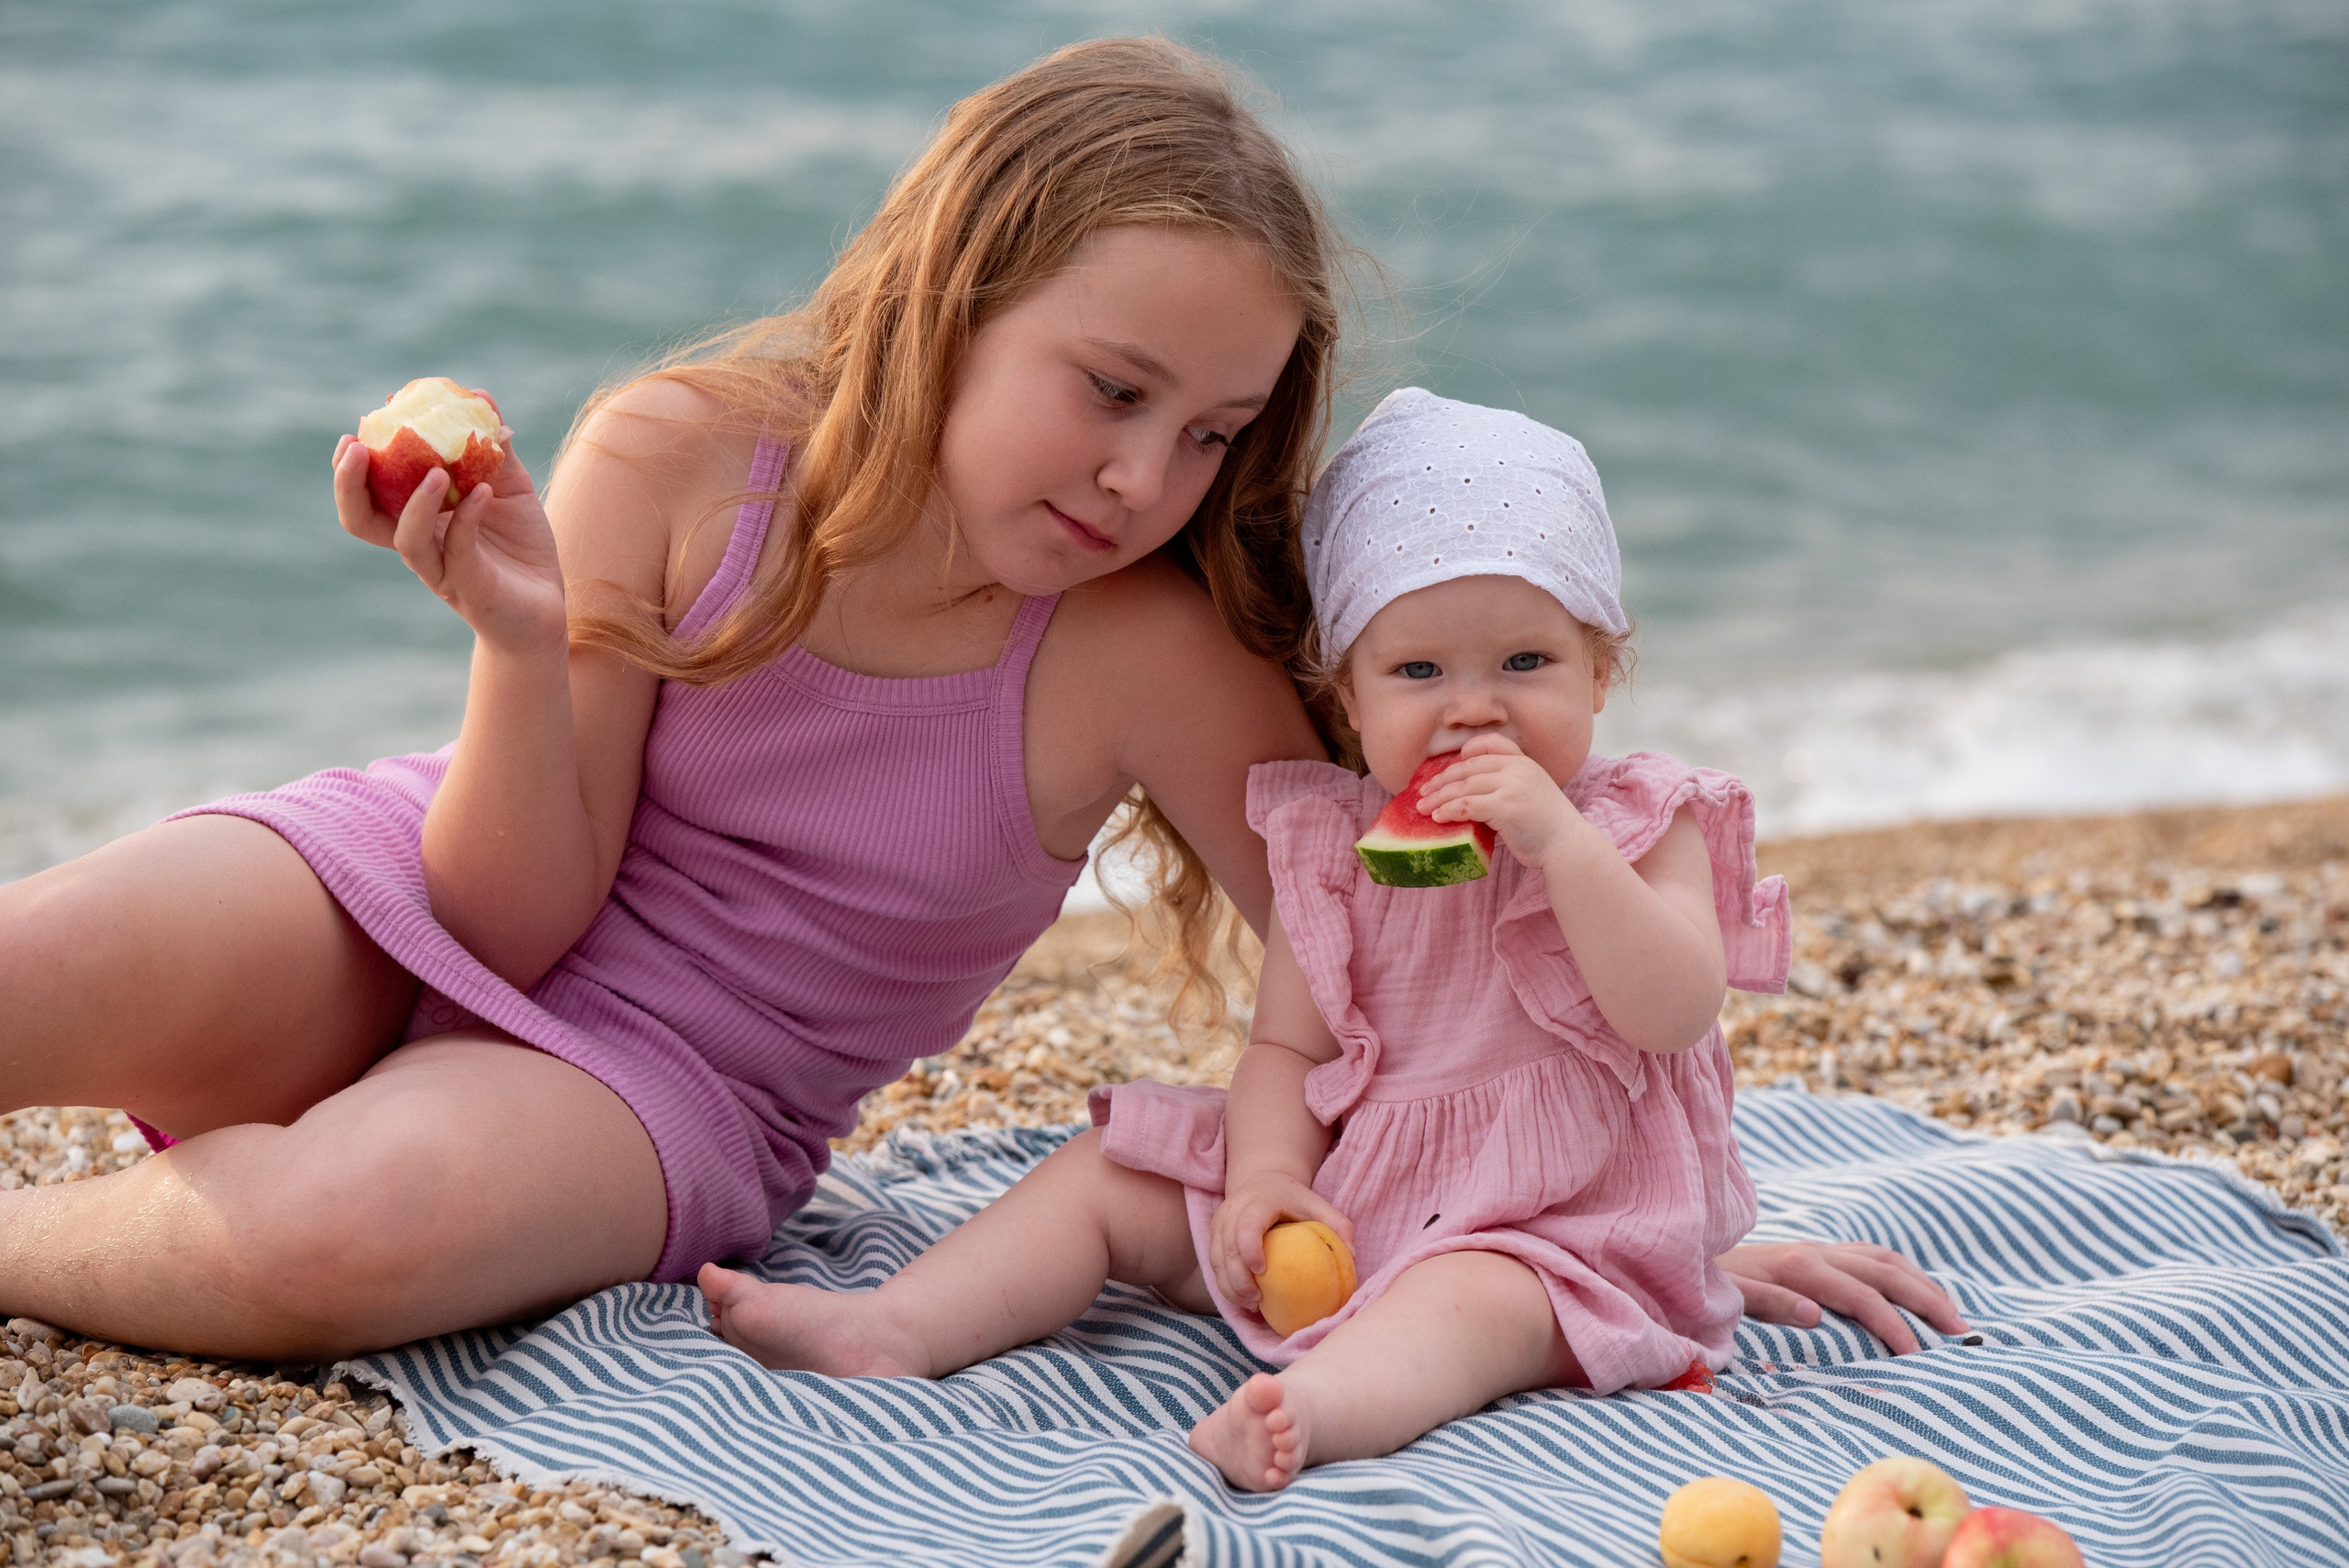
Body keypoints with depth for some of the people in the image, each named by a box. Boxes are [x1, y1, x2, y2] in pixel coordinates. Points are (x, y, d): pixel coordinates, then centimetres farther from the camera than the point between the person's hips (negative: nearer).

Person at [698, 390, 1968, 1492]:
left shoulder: (1646, 826, -2)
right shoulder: (1334, 842, 6)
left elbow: (1673, 1012, -19)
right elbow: (1286, 1046, 4)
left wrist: (1559, 839, -27)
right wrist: (1266, 1173, -16)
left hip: (1553, 1220, -5)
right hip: (1338, 1192, 6)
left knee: (1472, 1297, -37)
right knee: (1108, 1175, 1)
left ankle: (1314, 1407, -66)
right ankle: (899, 1329, -10)